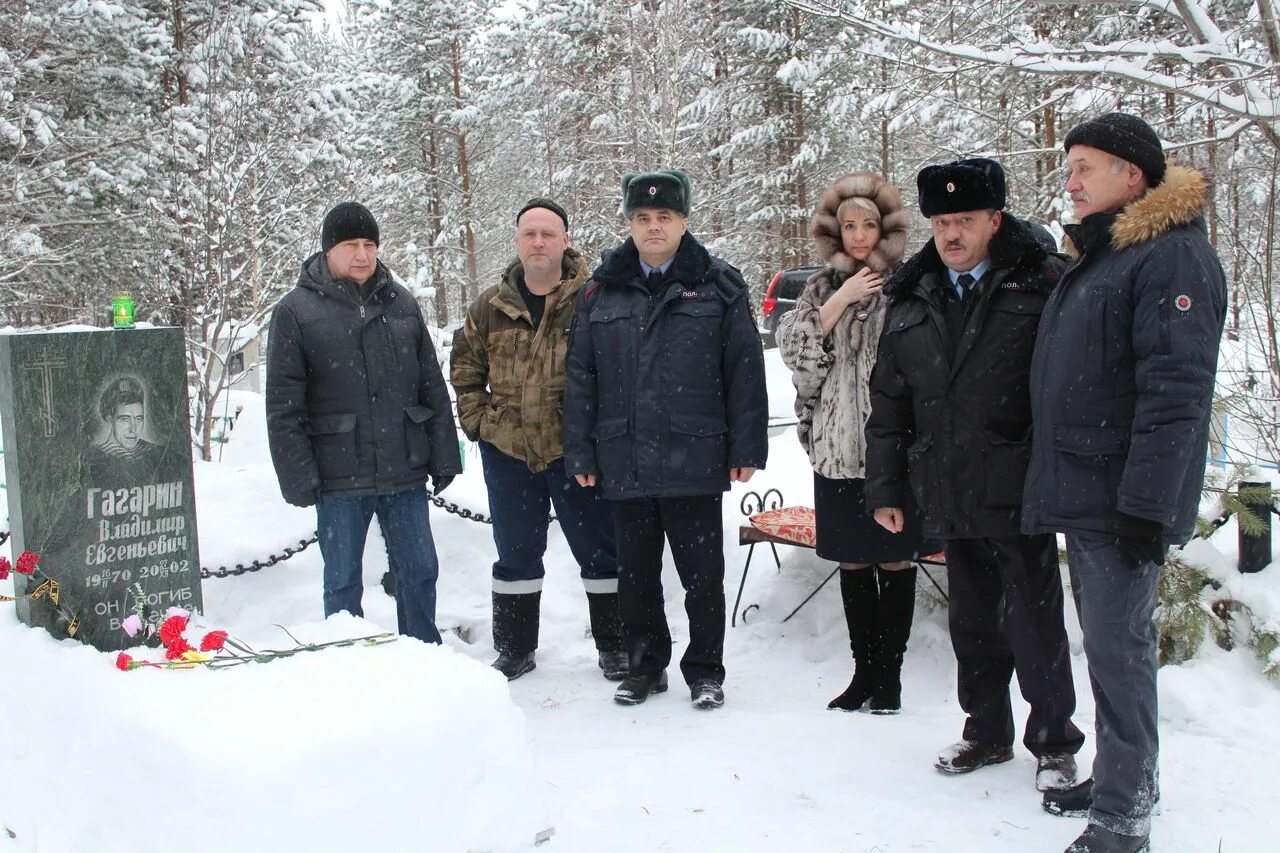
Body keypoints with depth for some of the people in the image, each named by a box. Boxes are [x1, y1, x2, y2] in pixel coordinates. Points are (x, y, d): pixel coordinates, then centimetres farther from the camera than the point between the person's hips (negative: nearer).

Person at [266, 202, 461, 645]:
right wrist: (298, 478, -10)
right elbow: (283, 406, -4)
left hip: (405, 473, 4)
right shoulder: (296, 311, -2)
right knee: (343, 583, 8)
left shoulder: (400, 303, 9)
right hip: (340, 478, -3)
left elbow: (433, 387, 11)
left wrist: (444, 458, 8)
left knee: (419, 572, 12)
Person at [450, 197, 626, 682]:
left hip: (575, 449, -3)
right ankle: (514, 649, 27)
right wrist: (477, 418, 7)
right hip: (507, 449, 4)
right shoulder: (490, 307, 5)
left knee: (599, 549, 6)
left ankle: (612, 645, 20)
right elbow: (465, 367, 17)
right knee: (516, 553, 14)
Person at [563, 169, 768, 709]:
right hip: (624, 462, 3)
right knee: (635, 574, 14)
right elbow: (579, 377, 8)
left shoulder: (719, 286, 0)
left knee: (703, 574, 7)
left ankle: (705, 671, 23)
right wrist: (580, 453, 4)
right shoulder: (602, 291, 7)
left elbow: (745, 373, -1)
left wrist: (746, 448, -5)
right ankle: (645, 666, 29)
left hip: (694, 460, -3)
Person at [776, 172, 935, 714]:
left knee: (895, 559, 4)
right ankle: (864, 670, 23)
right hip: (837, 445, 4)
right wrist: (838, 302, -10)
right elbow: (794, 353, -1)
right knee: (852, 561, 11)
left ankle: (889, 674, 16)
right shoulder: (823, 287, 10)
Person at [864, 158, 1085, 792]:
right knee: (972, 623, 16)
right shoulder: (911, 301, 10)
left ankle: (1053, 743, 23)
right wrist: (886, 486, 12)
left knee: (1034, 626, 4)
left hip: (1019, 495, -5)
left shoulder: (1043, 286, -6)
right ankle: (987, 732, 33)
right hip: (949, 496, 5)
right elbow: (889, 401, 14)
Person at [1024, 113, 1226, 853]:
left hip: (1123, 500, -9)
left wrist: (1146, 502, -25)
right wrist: (1054, 486, 20)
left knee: (1118, 647, -5)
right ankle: (1126, 778, 30)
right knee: (1107, 641, 16)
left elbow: (1176, 389, -21)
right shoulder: (1098, 256, 18)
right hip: (1080, 490, 9)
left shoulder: (1173, 254, -13)